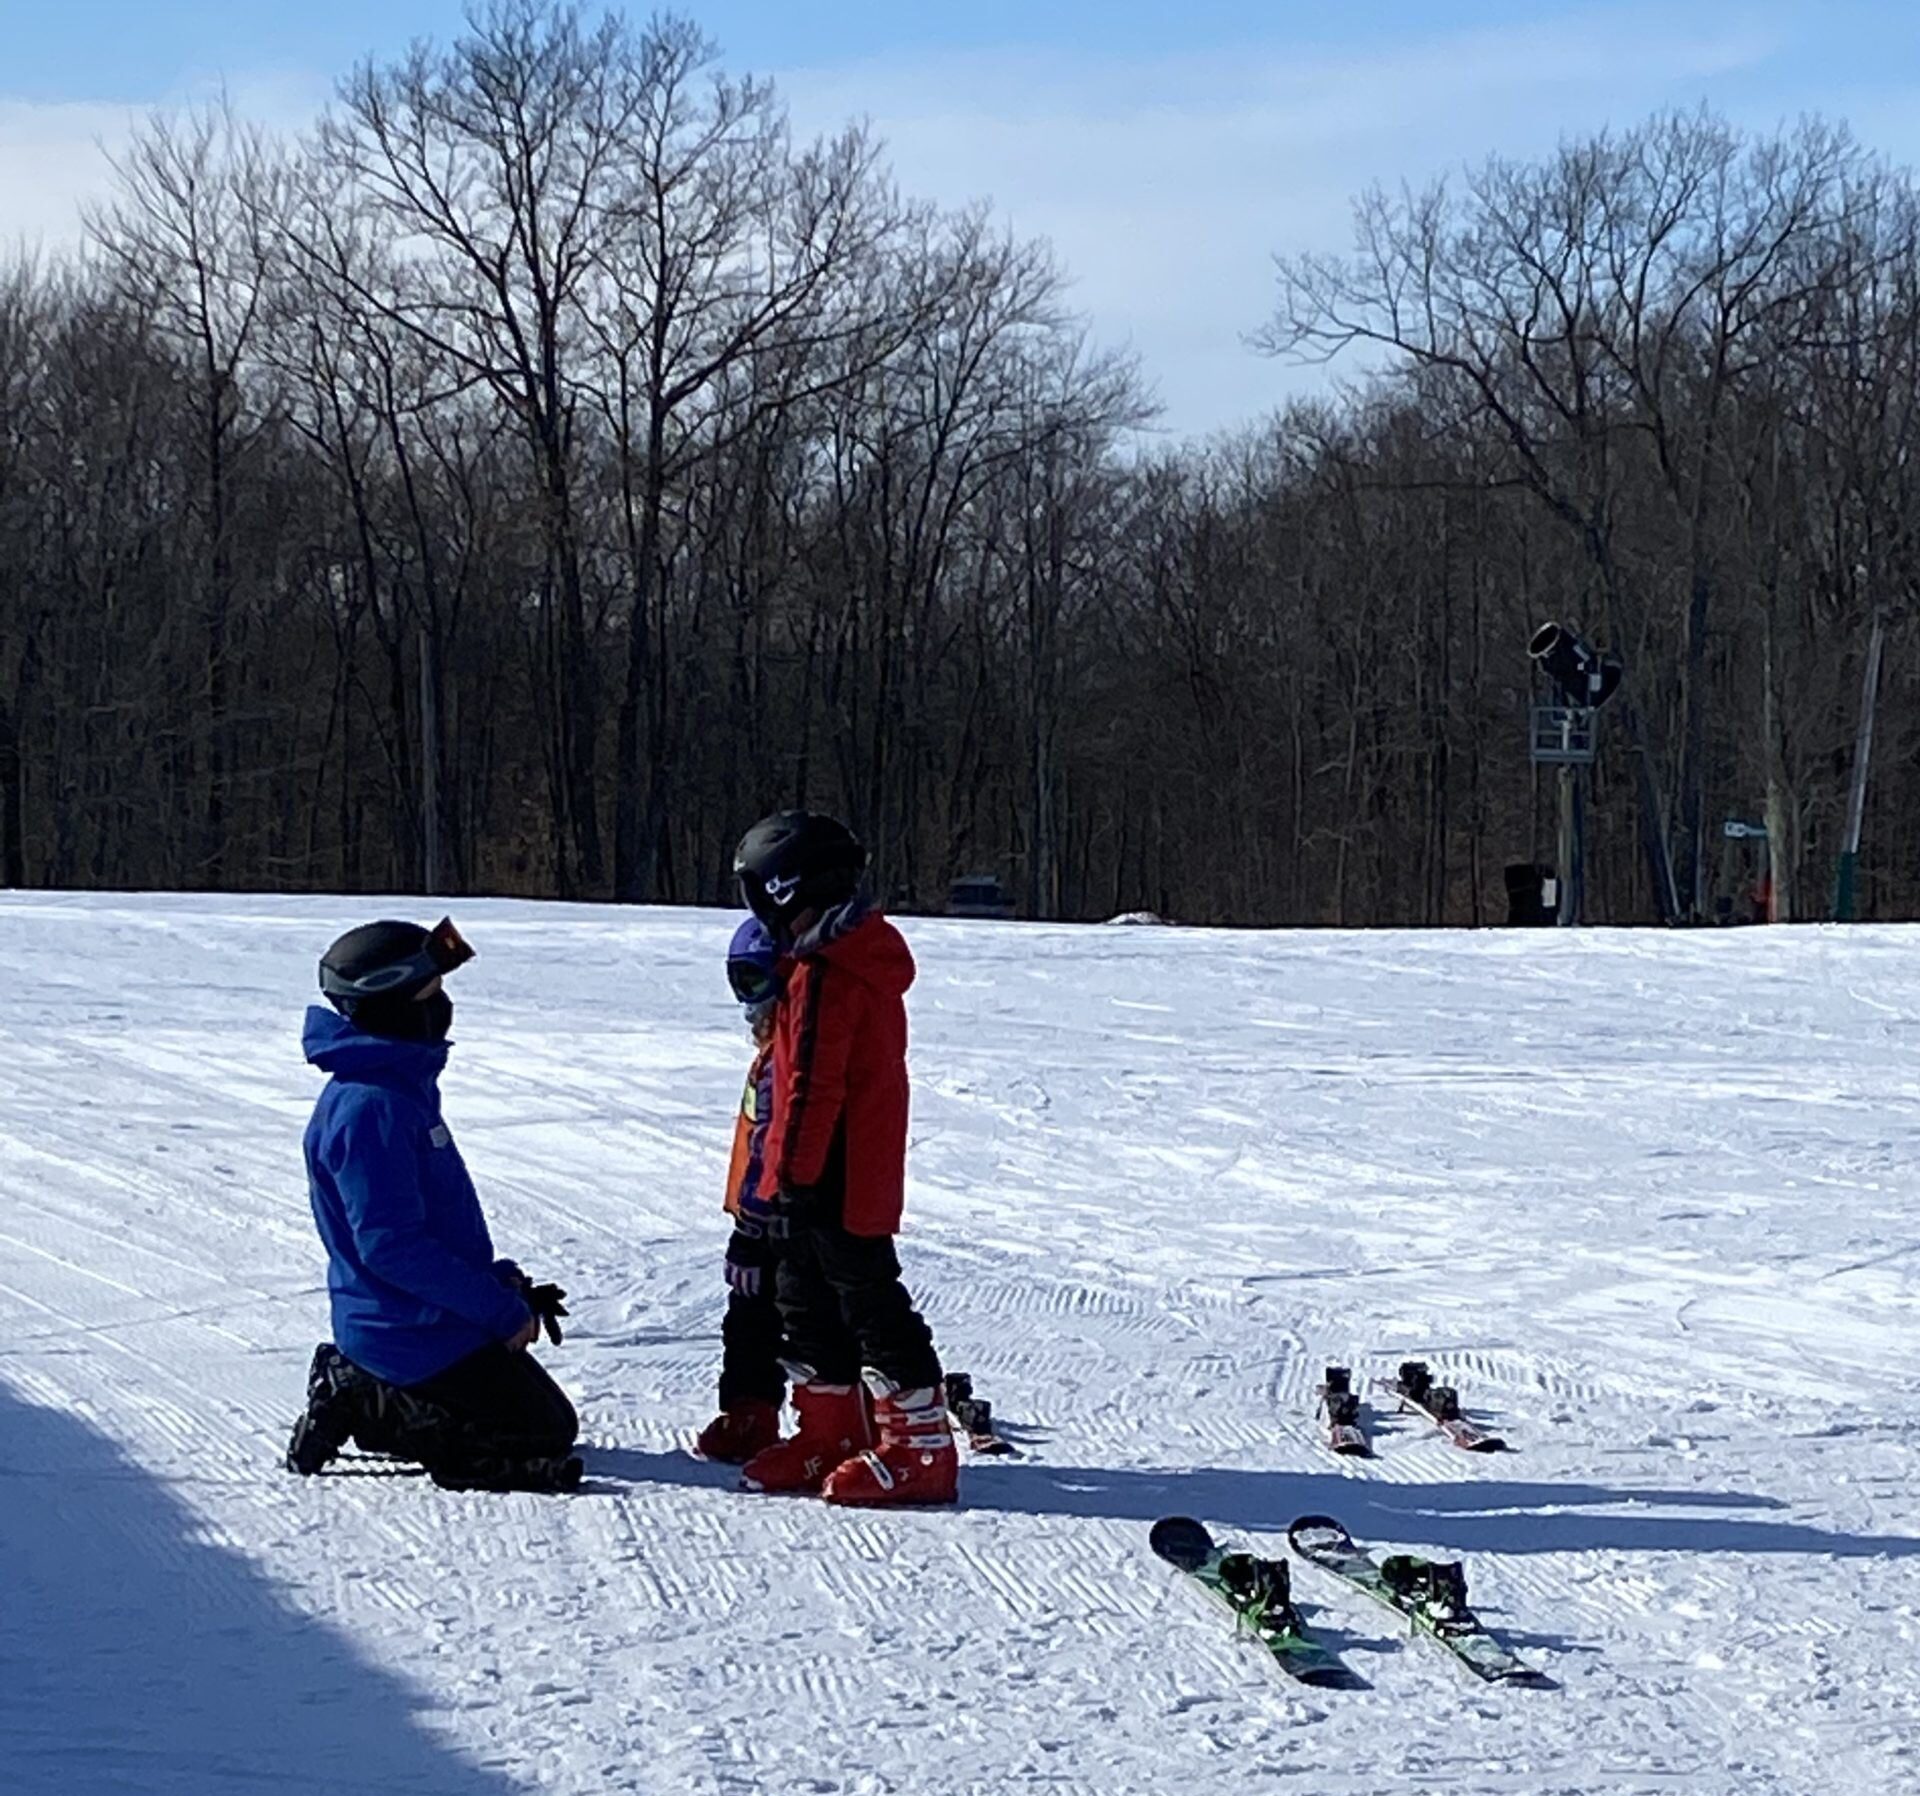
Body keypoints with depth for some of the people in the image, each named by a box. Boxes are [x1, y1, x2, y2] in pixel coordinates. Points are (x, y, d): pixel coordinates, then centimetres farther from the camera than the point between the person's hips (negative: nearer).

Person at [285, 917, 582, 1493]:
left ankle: (361, 1392, 12)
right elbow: (391, 1246, -26)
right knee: (545, 1435, -6)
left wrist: (502, 1284, 8)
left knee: (543, 1415, 19)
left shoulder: (404, 1086, 10)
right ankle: (370, 1405, -4)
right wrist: (501, 1308, -22)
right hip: (416, 1334, -10)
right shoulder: (369, 1110, -23)